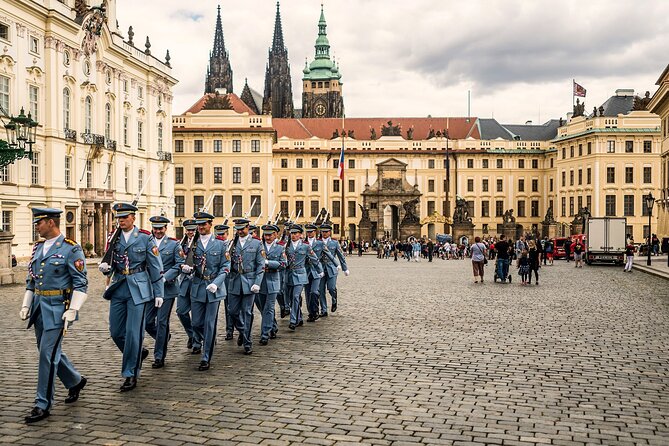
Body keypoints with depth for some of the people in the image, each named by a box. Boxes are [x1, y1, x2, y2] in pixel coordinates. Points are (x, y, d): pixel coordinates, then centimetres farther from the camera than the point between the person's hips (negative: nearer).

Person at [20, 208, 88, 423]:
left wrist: (72, 311, -18)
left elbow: (81, 283, -12)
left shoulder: (71, 249, -10)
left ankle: (43, 404, 0)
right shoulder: (37, 248, 12)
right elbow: (31, 279, 20)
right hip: (39, 307, 8)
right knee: (50, 351, 15)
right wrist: (26, 304, 13)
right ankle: (75, 381, 36)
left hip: (57, 308, -8)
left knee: (48, 353, -8)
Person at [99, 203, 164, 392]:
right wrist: (105, 268, -11)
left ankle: (131, 374, 5)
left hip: (138, 290, -5)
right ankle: (138, 353, 33)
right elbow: (111, 264, 13)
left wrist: (159, 293, -4)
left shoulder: (145, 238, -4)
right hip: (118, 289, 5)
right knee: (116, 332, 7)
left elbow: (156, 267, -2)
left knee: (133, 332, -5)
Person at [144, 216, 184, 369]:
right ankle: (164, 338, 32)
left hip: (167, 289, -3)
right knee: (147, 322, 4)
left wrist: (164, 277, -15)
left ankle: (159, 357, 5)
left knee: (162, 322, -2)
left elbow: (179, 265, -5)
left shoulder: (174, 244, 2)